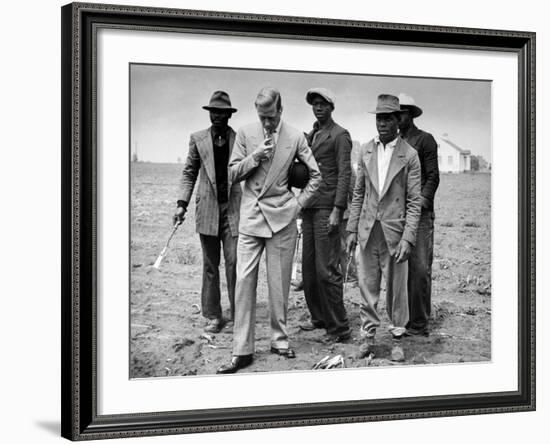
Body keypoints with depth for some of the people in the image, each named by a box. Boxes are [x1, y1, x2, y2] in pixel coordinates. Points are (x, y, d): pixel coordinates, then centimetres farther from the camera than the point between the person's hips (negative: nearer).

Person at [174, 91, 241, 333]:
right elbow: (189, 173, 10)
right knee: (210, 265, 6)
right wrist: (182, 203, 0)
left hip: (234, 208, -2)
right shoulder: (198, 139, 7)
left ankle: (237, 313, 3)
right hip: (207, 208, 2)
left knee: (234, 262, -7)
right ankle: (213, 316, 13)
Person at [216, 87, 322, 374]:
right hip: (251, 216, 1)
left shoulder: (295, 137, 1)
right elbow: (233, 174, 3)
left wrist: (299, 202, 1)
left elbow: (316, 175, 9)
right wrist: (255, 157, -11)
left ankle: (280, 340, 19)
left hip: (282, 217, 0)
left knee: (279, 283, 4)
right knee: (244, 280, -5)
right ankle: (242, 351, -2)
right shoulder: (245, 134, 3)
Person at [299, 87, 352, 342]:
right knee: (308, 267, 9)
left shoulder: (339, 135, -4)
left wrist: (337, 210, -17)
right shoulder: (310, 136, 19)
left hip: (327, 208, -8)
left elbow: (344, 174, -10)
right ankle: (318, 318, 21)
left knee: (327, 269, -9)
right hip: (308, 207, 8)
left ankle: (339, 328, -3)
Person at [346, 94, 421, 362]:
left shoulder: (409, 155, -5)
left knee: (396, 289, 4)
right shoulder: (366, 151, 8)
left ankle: (397, 339, 17)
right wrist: (352, 229, 7)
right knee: (367, 287, 8)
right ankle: (368, 337, 19)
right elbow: (358, 193, 12)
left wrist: (408, 238, -13)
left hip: (394, 231, -3)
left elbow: (414, 201, -5)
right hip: (368, 230, 3)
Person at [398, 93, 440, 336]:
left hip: (419, 212, -5)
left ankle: (419, 323, -5)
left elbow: (433, 176, -2)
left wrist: (423, 201, -15)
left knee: (420, 268, -8)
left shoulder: (425, 140, 3)